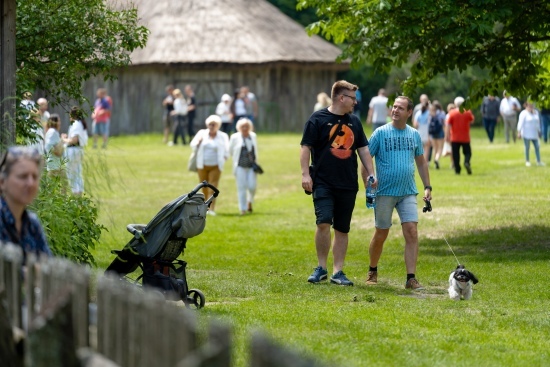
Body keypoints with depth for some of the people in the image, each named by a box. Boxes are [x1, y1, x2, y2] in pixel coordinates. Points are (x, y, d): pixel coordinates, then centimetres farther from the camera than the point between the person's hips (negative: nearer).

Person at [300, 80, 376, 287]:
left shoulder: (354, 121, 14)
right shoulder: (318, 119, -2)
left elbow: (363, 149, 19)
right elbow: (306, 147, -4)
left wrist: (371, 174, 11)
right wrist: (305, 174, -13)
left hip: (348, 184, 5)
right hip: (323, 183, -5)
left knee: (342, 229, 6)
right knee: (323, 222, -18)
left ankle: (338, 272, 12)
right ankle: (321, 268, -3)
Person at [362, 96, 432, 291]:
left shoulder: (414, 134, 7)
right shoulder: (381, 133, -4)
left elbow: (421, 162, 17)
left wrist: (427, 187, 11)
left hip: (408, 192, 2)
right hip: (385, 192, -2)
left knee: (411, 231, -10)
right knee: (381, 234, 6)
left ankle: (411, 278, -9)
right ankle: (372, 271, 29)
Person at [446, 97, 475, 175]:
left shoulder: (452, 113, -7)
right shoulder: (468, 112, -5)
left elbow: (448, 125, -9)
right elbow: (472, 121, 11)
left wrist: (447, 135, -5)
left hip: (455, 138, -1)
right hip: (465, 138, 1)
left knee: (455, 154, 7)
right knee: (467, 152, 10)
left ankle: (457, 169, 3)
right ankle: (467, 162, -19)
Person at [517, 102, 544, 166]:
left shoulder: (536, 112, 5)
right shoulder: (524, 114, -13)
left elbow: (537, 123, 13)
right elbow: (520, 123, -18)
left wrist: (539, 132, 16)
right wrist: (519, 132, -23)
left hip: (534, 133, 5)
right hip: (526, 134, -5)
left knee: (537, 147, 1)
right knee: (527, 148, 1)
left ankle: (539, 161, 6)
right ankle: (527, 161, 13)